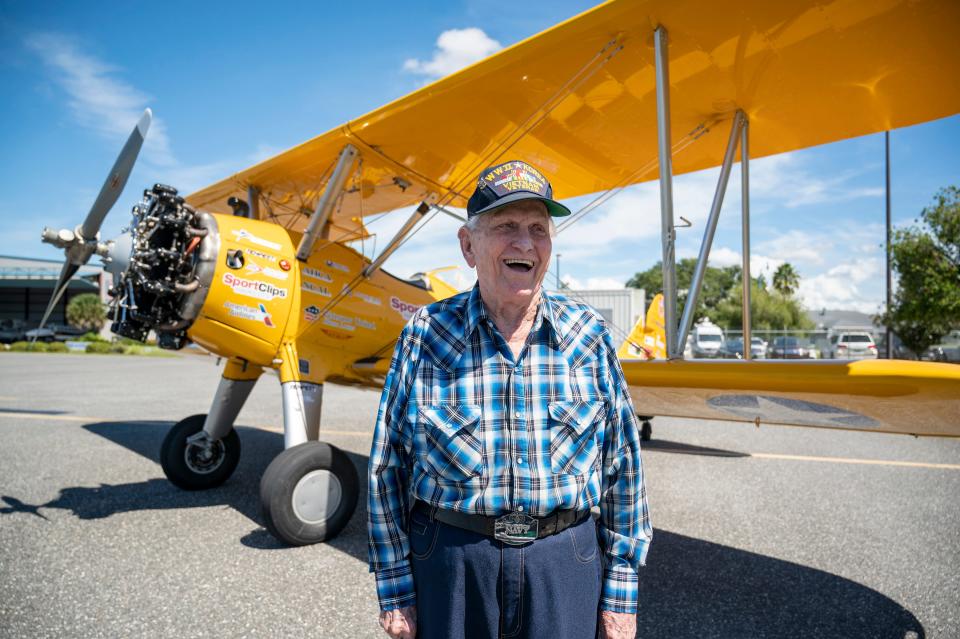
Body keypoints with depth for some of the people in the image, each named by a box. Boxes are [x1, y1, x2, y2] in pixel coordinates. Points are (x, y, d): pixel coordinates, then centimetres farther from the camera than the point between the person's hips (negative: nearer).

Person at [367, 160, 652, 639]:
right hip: (449, 559, 0)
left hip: (564, 563, 1)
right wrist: (395, 588, 0)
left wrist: (620, 591, 3)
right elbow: (388, 469, -1)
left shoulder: (589, 336, -4)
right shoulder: (425, 335, -7)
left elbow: (623, 469, 2)